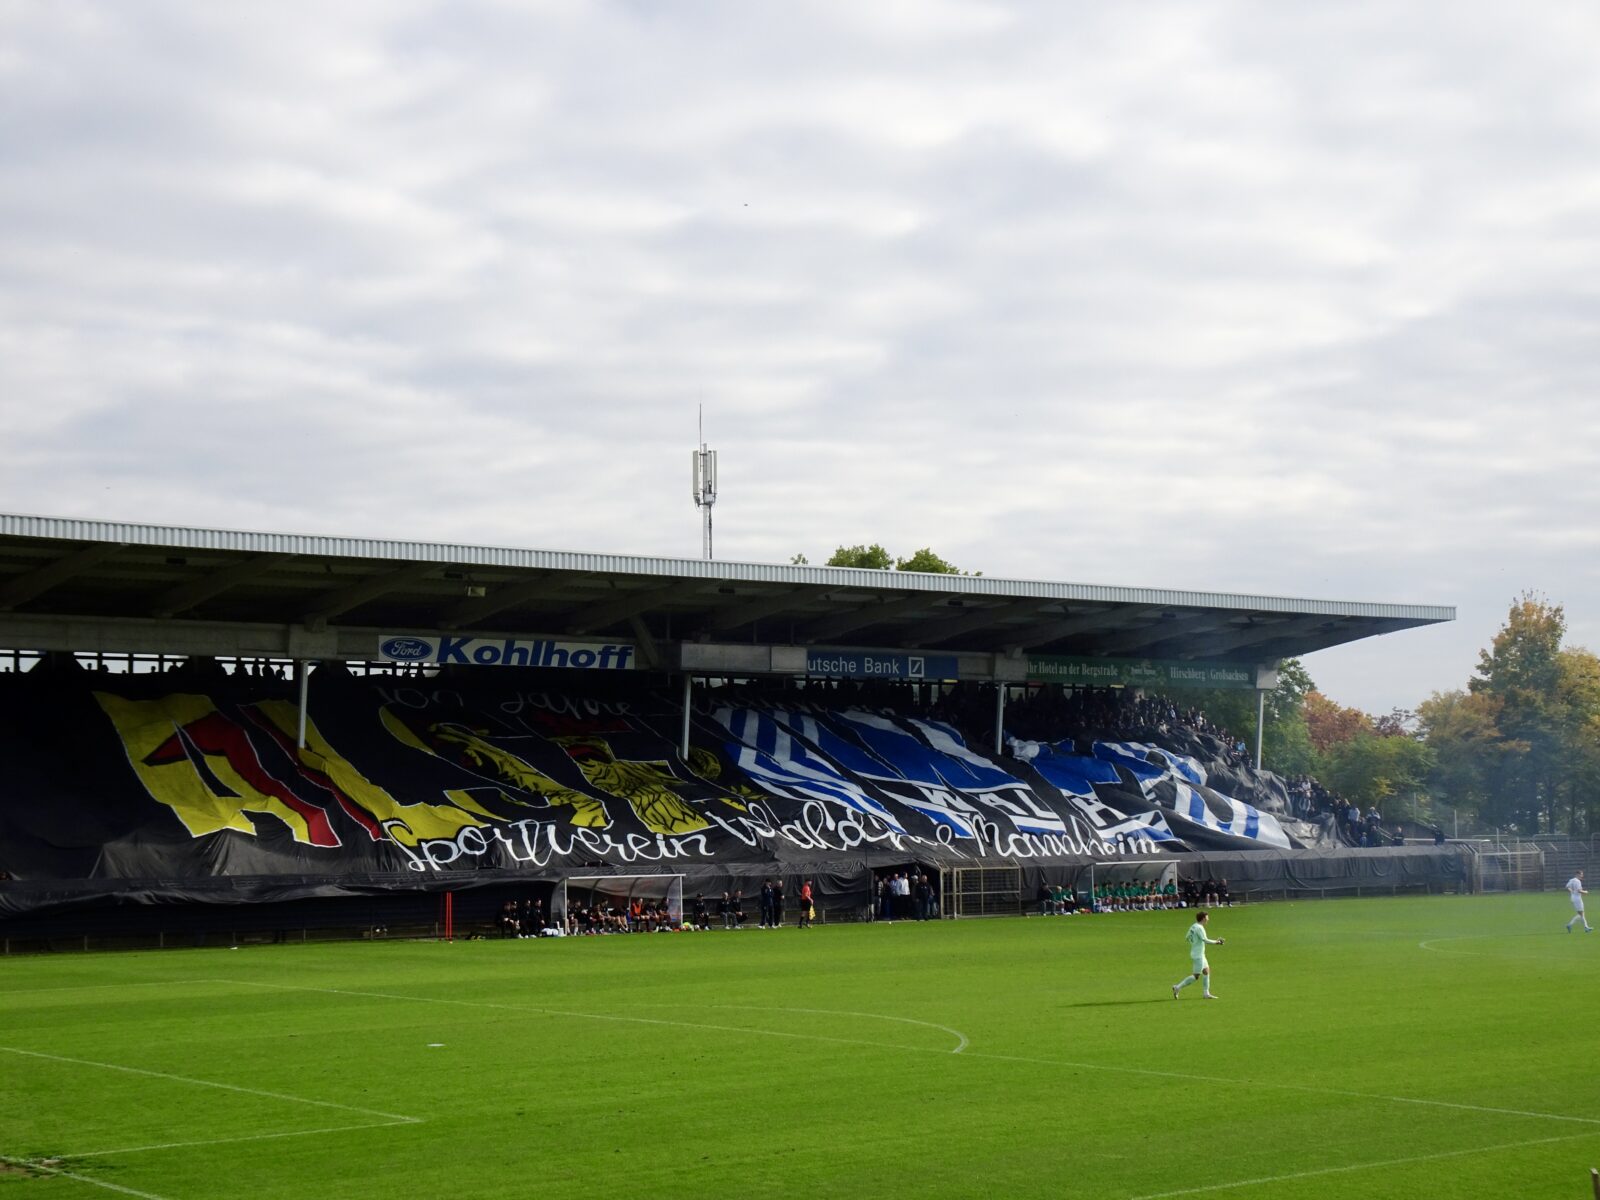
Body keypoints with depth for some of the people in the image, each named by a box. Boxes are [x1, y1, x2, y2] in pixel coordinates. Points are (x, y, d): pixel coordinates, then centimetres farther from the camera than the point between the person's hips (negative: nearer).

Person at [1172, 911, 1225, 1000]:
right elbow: (1206, 941, -23)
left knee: (1207, 971, 13)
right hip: (1198, 955, -10)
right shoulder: (1199, 928, -19)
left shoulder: (1193, 926, 8)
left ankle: (1206, 993, 16)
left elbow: (1187, 938, 15)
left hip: (1200, 954, 10)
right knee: (1196, 976, -6)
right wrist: (1216, 942, -11)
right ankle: (1178, 987, -3)